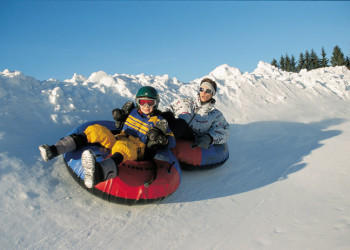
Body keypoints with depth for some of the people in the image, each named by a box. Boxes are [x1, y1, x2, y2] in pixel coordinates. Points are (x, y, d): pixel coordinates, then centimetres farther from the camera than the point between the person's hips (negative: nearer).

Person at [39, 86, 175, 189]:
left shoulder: (158, 121, 6)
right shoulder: (132, 110, 18)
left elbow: (172, 142, 4)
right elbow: (119, 127, 33)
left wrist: (161, 138, -18)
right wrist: (118, 117, 10)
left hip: (136, 149, -5)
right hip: (118, 140, 6)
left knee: (122, 147, -42)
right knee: (96, 130, -18)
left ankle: (99, 172, -76)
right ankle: (55, 150, -28)